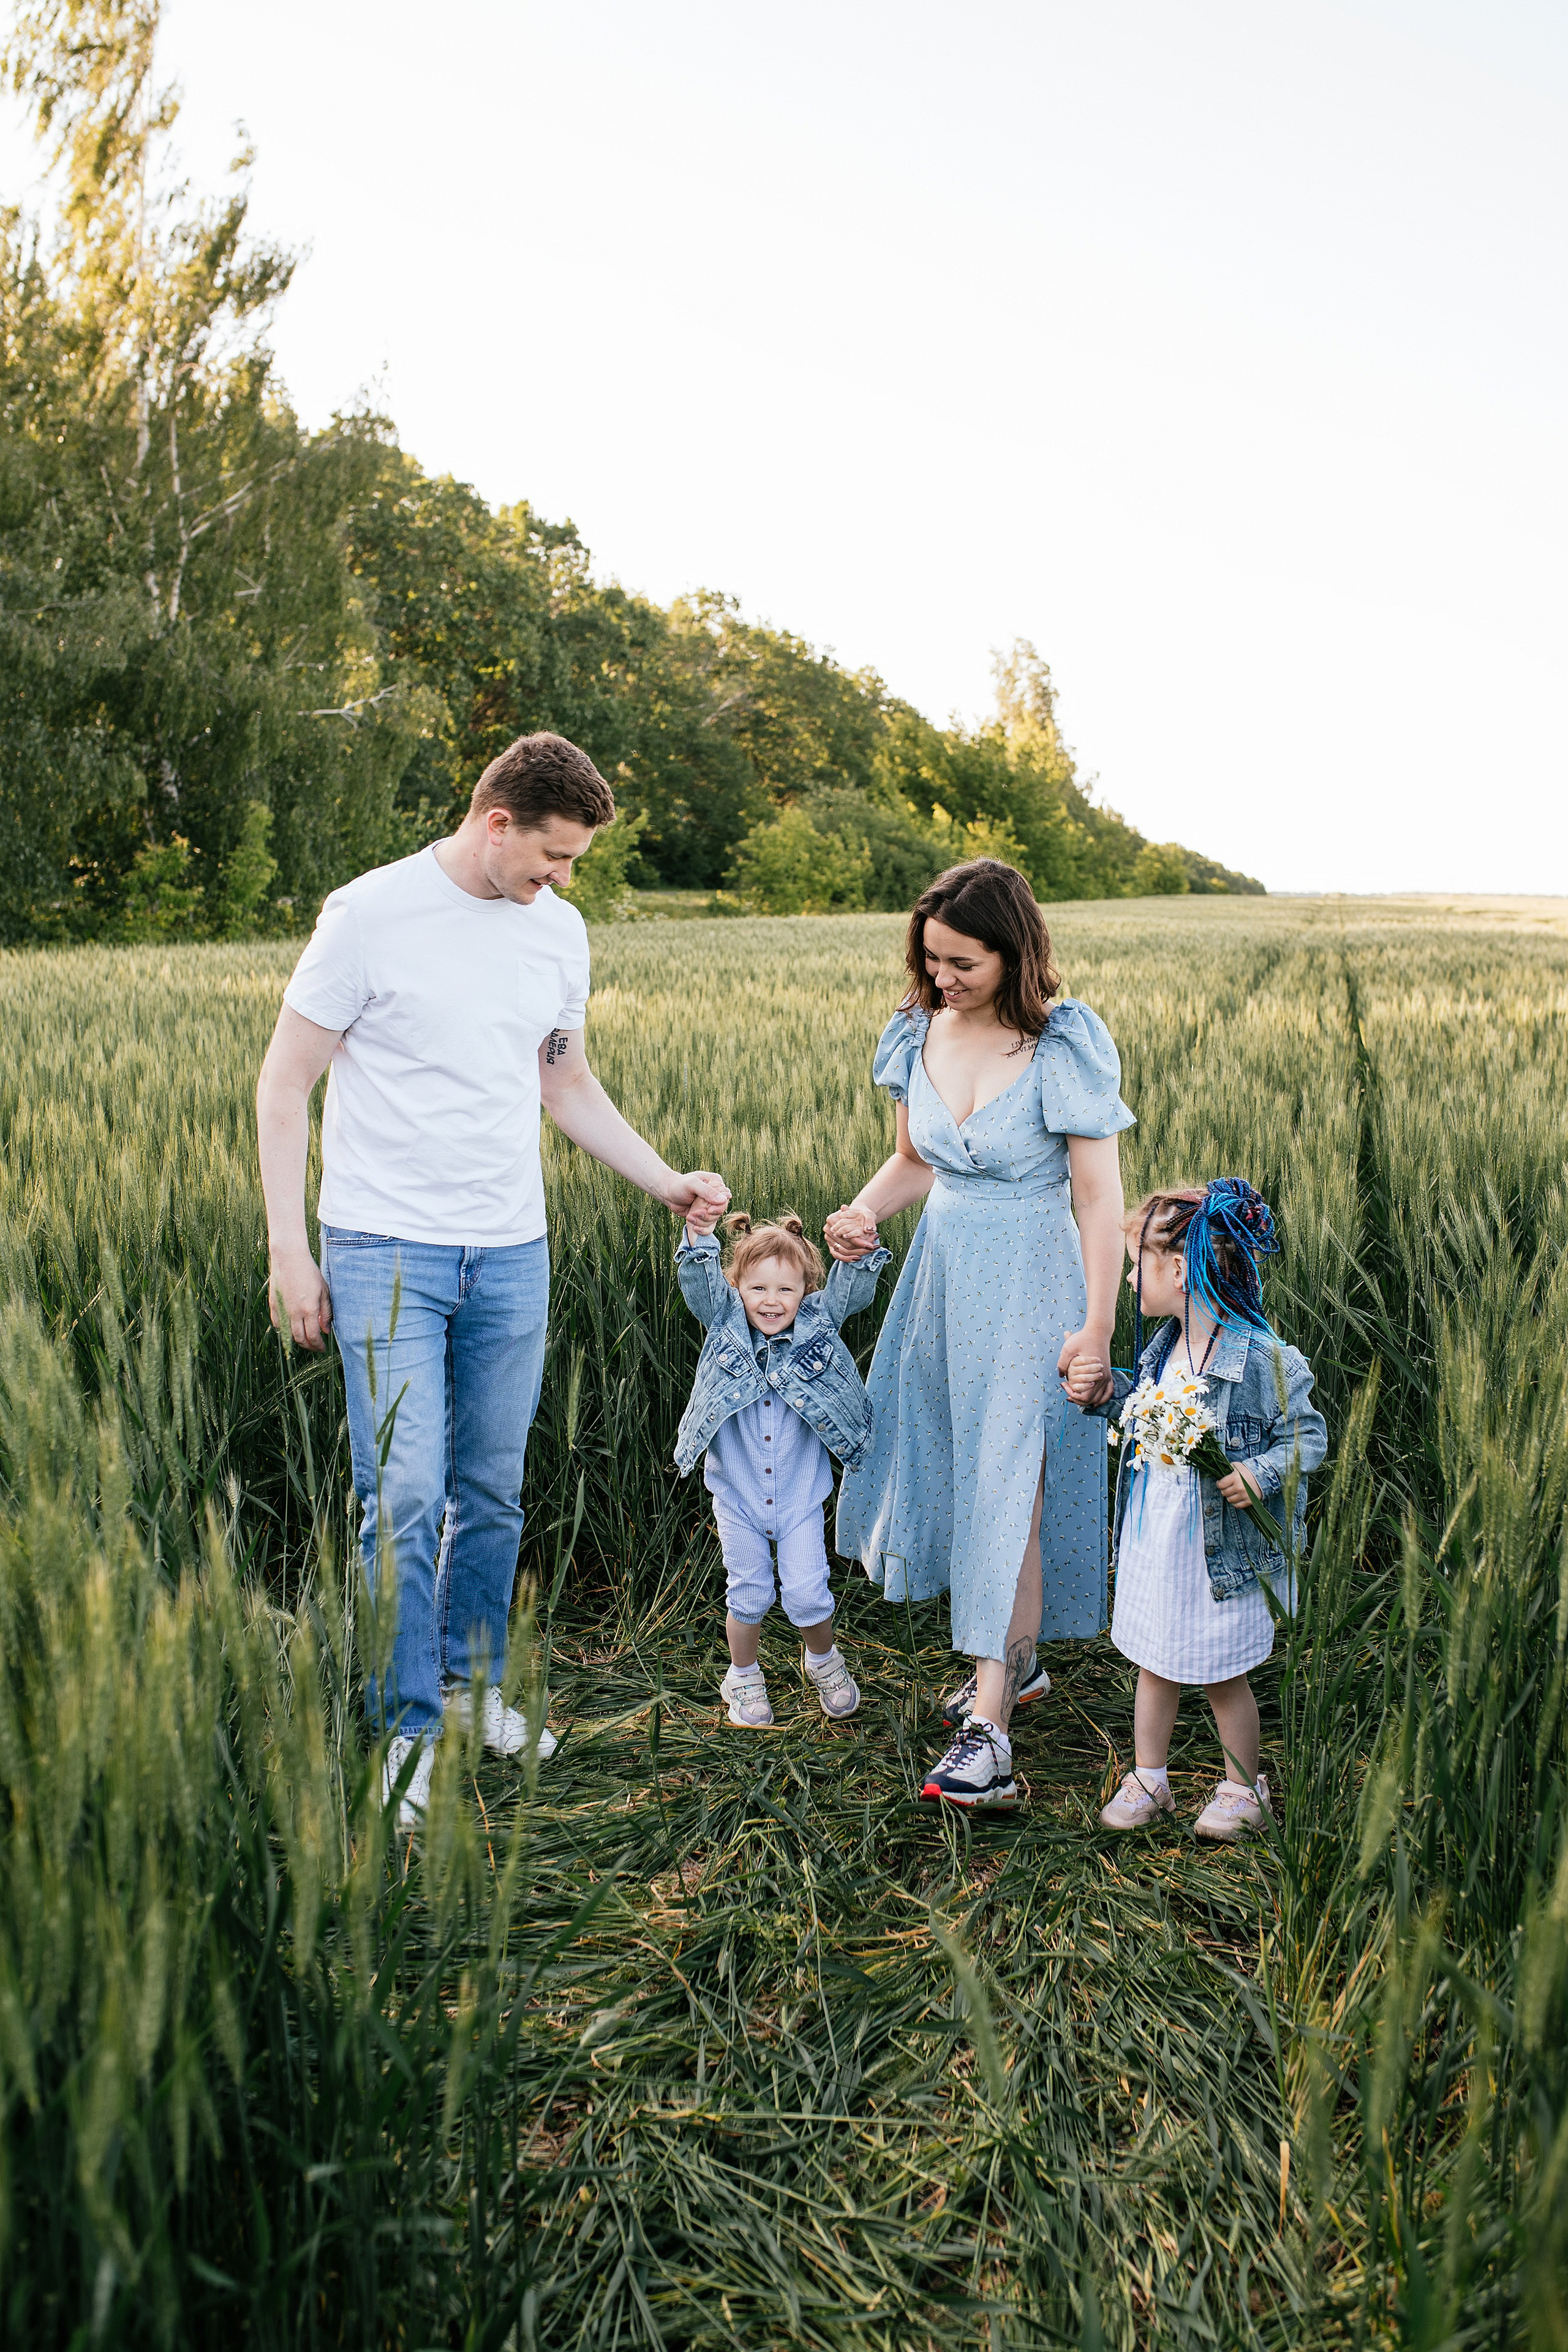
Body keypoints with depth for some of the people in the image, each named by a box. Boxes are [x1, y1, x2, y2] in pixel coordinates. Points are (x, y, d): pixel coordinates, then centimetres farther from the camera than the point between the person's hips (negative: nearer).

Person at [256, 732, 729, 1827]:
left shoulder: (559, 930, 8)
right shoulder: (371, 914, -9)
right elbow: (285, 1088, -5)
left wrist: (668, 1180, 11)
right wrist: (290, 1251, -9)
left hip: (512, 1252, 5)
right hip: (387, 1248, -5)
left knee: (494, 1492, 12)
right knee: (406, 1498, -6)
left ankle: (474, 1687, 31)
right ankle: (411, 1728, 9)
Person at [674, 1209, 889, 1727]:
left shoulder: (819, 1323, -6)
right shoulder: (725, 1323, -8)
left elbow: (855, 1289, -17)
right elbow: (699, 1283, -22)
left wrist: (862, 1250, -39)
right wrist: (698, 1237, -42)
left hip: (800, 1495, 0)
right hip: (737, 1494, 0)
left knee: (807, 1591, 1)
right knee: (748, 1591, 10)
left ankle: (824, 1661, 31)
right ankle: (744, 1678, 34)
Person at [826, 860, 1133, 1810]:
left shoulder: (1063, 1049, -17)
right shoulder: (919, 1032, 1)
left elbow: (1101, 1199, -15)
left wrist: (1098, 1324, -19)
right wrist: (866, 1209, -5)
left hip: (1029, 1288, -6)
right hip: (941, 1275, 7)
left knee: (1008, 1490, -6)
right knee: (945, 1471, 13)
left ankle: (989, 1725, -1)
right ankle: (1017, 1660, 33)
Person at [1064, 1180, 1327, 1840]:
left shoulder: (1260, 1358, -21)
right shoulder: (1163, 1346, 2)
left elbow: (1307, 1437, -15)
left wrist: (1260, 1474, -30)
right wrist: (1107, 1392, 3)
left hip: (1220, 1550, -6)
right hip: (1152, 1538, 6)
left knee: (1222, 1677, 12)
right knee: (1154, 1665, 17)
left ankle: (1242, 1787, 34)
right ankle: (1148, 1779, 34)